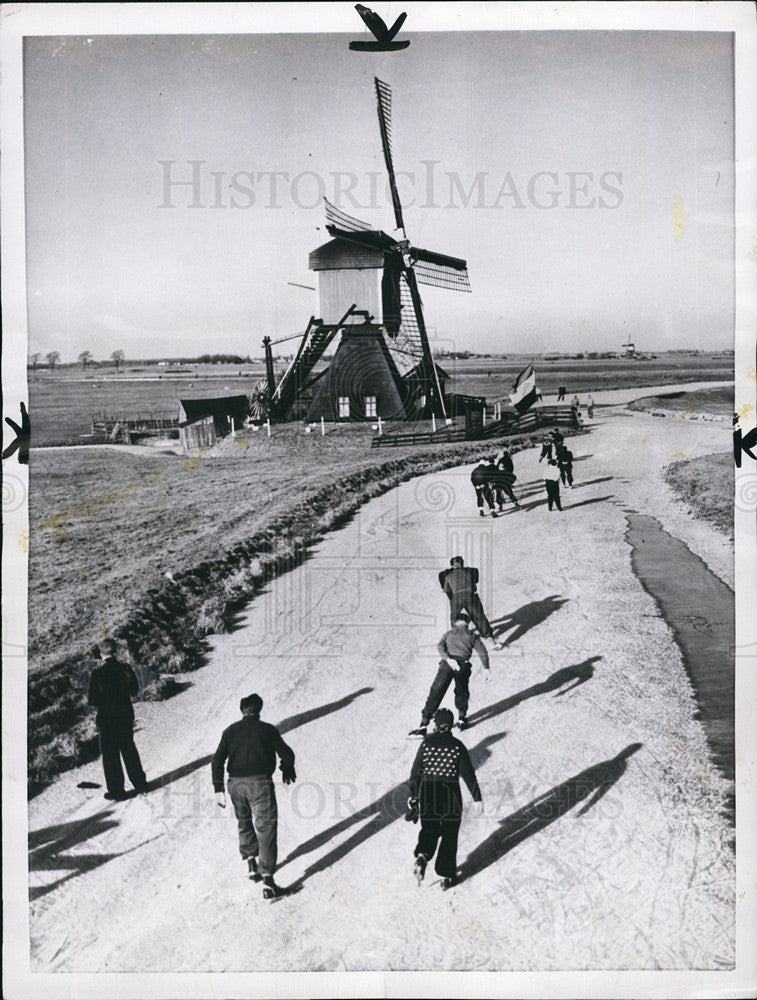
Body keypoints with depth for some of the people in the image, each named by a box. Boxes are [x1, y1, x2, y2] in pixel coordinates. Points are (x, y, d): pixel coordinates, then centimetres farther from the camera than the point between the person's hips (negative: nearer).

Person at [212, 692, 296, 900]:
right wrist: (288, 771, 23)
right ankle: (267, 879, -11)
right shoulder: (268, 729, 4)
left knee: (244, 822, 27)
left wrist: (218, 789, 2)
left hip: (235, 784, 3)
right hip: (260, 782, -3)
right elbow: (286, 754, 3)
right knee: (266, 828, -3)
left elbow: (218, 760, 2)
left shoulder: (230, 731, 10)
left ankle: (250, 862, 23)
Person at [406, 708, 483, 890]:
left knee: (429, 829, 19)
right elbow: (468, 774, -8)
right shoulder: (457, 746, -8)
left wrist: (413, 796, 10)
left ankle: (422, 856, -9)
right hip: (450, 794, -1)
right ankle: (447, 876, 18)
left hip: (427, 793, 1)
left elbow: (415, 772, -1)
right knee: (449, 835, 14)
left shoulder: (426, 744, -5)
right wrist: (477, 799, -3)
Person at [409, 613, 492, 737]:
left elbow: (440, 646, 2)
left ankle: (423, 726, -8)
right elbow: (482, 652, 10)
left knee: (435, 693, -2)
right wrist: (486, 669, 12)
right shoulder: (472, 635, 19)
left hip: (446, 664, 0)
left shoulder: (449, 633, 22)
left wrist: (448, 659, -10)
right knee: (462, 692, 26)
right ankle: (462, 718, 29)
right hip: (463, 666, 0)